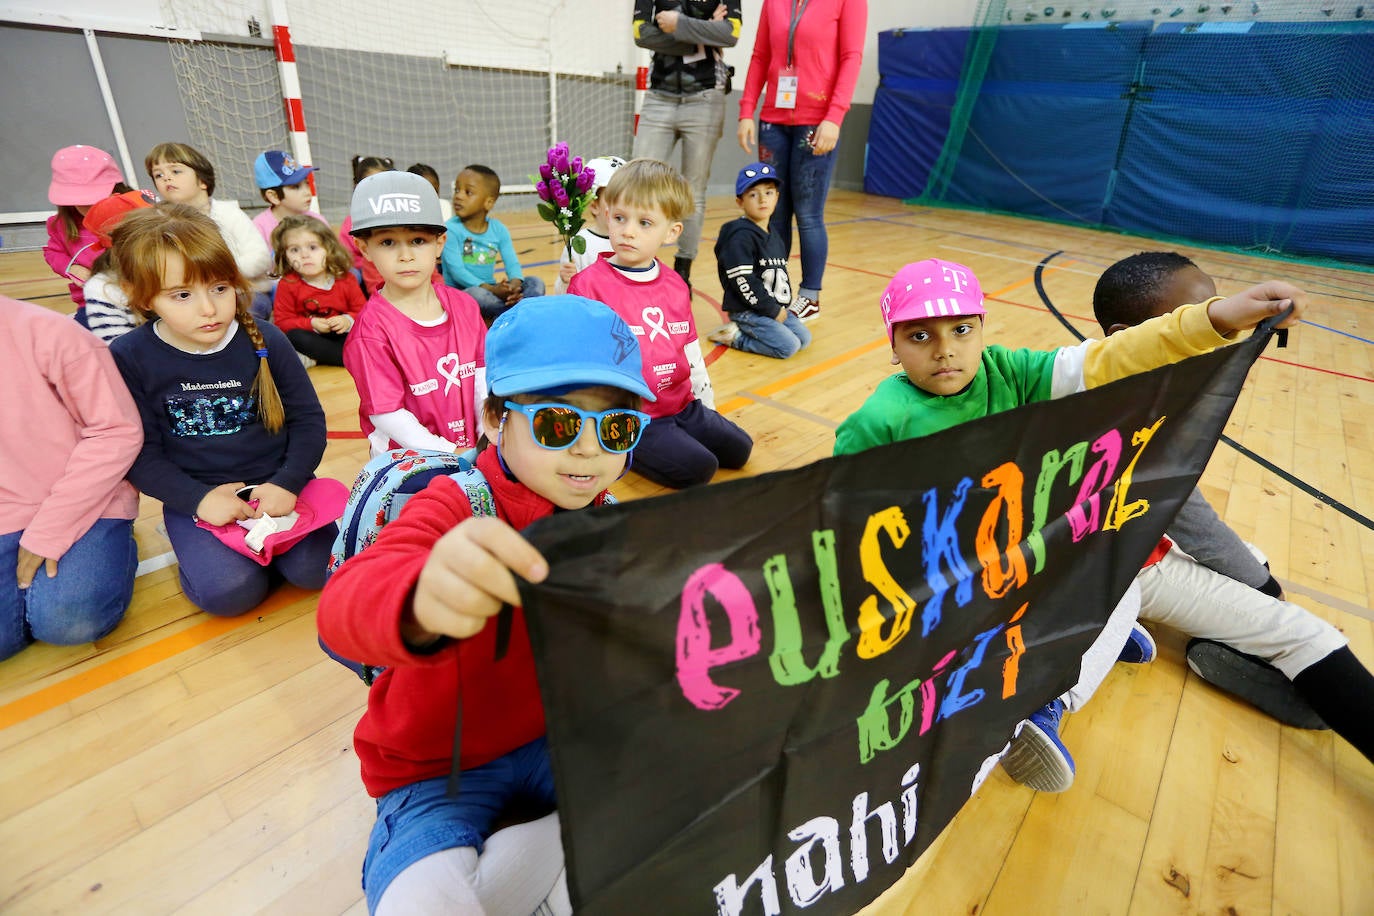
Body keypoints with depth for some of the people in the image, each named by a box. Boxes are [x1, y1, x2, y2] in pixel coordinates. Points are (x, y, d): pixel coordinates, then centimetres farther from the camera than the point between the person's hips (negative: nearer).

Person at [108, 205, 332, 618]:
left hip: (275, 482, 1)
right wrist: (198, 498, -17)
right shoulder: (129, 358, -5)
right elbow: (141, 454, -2)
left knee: (316, 567, -20)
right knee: (230, 591, -22)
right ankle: (202, 543, 10)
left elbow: (308, 419, -1)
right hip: (194, 497, 0)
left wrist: (287, 483, -14)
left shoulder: (265, 341, -4)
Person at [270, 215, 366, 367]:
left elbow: (361, 310, 1)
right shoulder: (287, 284, -6)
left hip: (342, 337, 1)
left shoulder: (345, 279, -4)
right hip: (312, 337, 0)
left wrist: (348, 320, -21)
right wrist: (311, 324, -22)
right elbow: (283, 321, -6)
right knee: (294, 336, -33)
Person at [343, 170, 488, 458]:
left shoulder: (465, 306, 2)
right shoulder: (372, 330, -12)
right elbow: (385, 413, -12)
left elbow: (483, 377, 3)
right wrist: (449, 454, -16)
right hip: (406, 462, -4)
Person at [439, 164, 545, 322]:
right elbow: (457, 270, -17)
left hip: (489, 289, 5)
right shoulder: (451, 229, -9)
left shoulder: (499, 229, 4)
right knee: (477, 294, -39)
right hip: (459, 293, -5)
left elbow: (512, 263, -2)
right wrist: (492, 289, -29)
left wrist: (514, 284, -26)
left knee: (536, 284, -10)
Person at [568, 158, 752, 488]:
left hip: (682, 405, 7)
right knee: (697, 468, -17)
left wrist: (706, 404, 20)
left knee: (738, 449, 5)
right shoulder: (589, 284, -12)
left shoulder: (675, 285, 7)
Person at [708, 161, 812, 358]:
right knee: (788, 346, -17)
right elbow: (743, 281, -22)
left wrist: (783, 307, 8)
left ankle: (745, 331, 8)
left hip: (776, 308, 9)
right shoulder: (739, 237, -16)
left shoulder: (775, 237, 13)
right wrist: (772, 310, -18)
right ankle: (734, 335, -5)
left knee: (804, 338, 4)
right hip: (746, 311, -9)